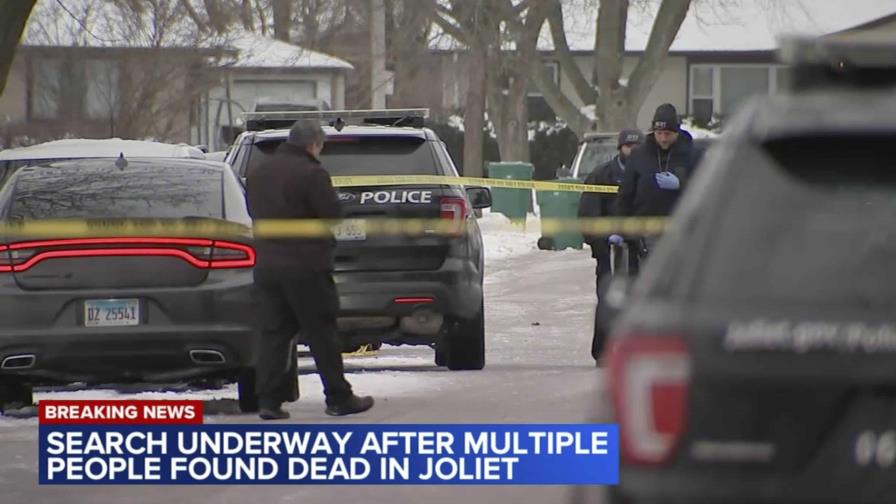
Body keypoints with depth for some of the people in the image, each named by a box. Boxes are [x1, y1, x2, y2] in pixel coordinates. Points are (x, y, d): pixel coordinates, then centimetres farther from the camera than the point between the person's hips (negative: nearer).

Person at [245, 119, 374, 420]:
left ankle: (268, 401, 1)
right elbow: (333, 216, -11)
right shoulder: (311, 174, -12)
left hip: (266, 265, 6)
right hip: (305, 267, -6)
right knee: (322, 335, 0)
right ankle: (338, 398, 4)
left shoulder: (257, 175, 12)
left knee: (272, 334, 7)